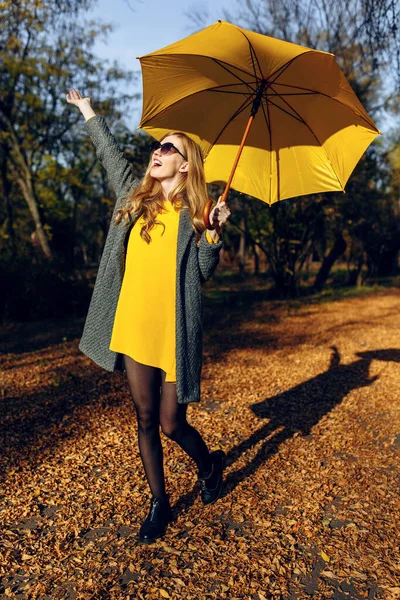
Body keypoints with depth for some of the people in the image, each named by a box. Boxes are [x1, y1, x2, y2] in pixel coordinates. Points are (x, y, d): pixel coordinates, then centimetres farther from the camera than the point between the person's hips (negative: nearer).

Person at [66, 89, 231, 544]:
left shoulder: (194, 212, 1)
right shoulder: (134, 195, 10)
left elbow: (204, 273, -2)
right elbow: (110, 153, 27)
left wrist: (213, 232, -14)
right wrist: (88, 111, 37)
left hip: (174, 334, -3)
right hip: (132, 328, 4)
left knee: (172, 424, 4)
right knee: (146, 420, 9)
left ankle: (210, 464, 37)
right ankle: (159, 504, 30)